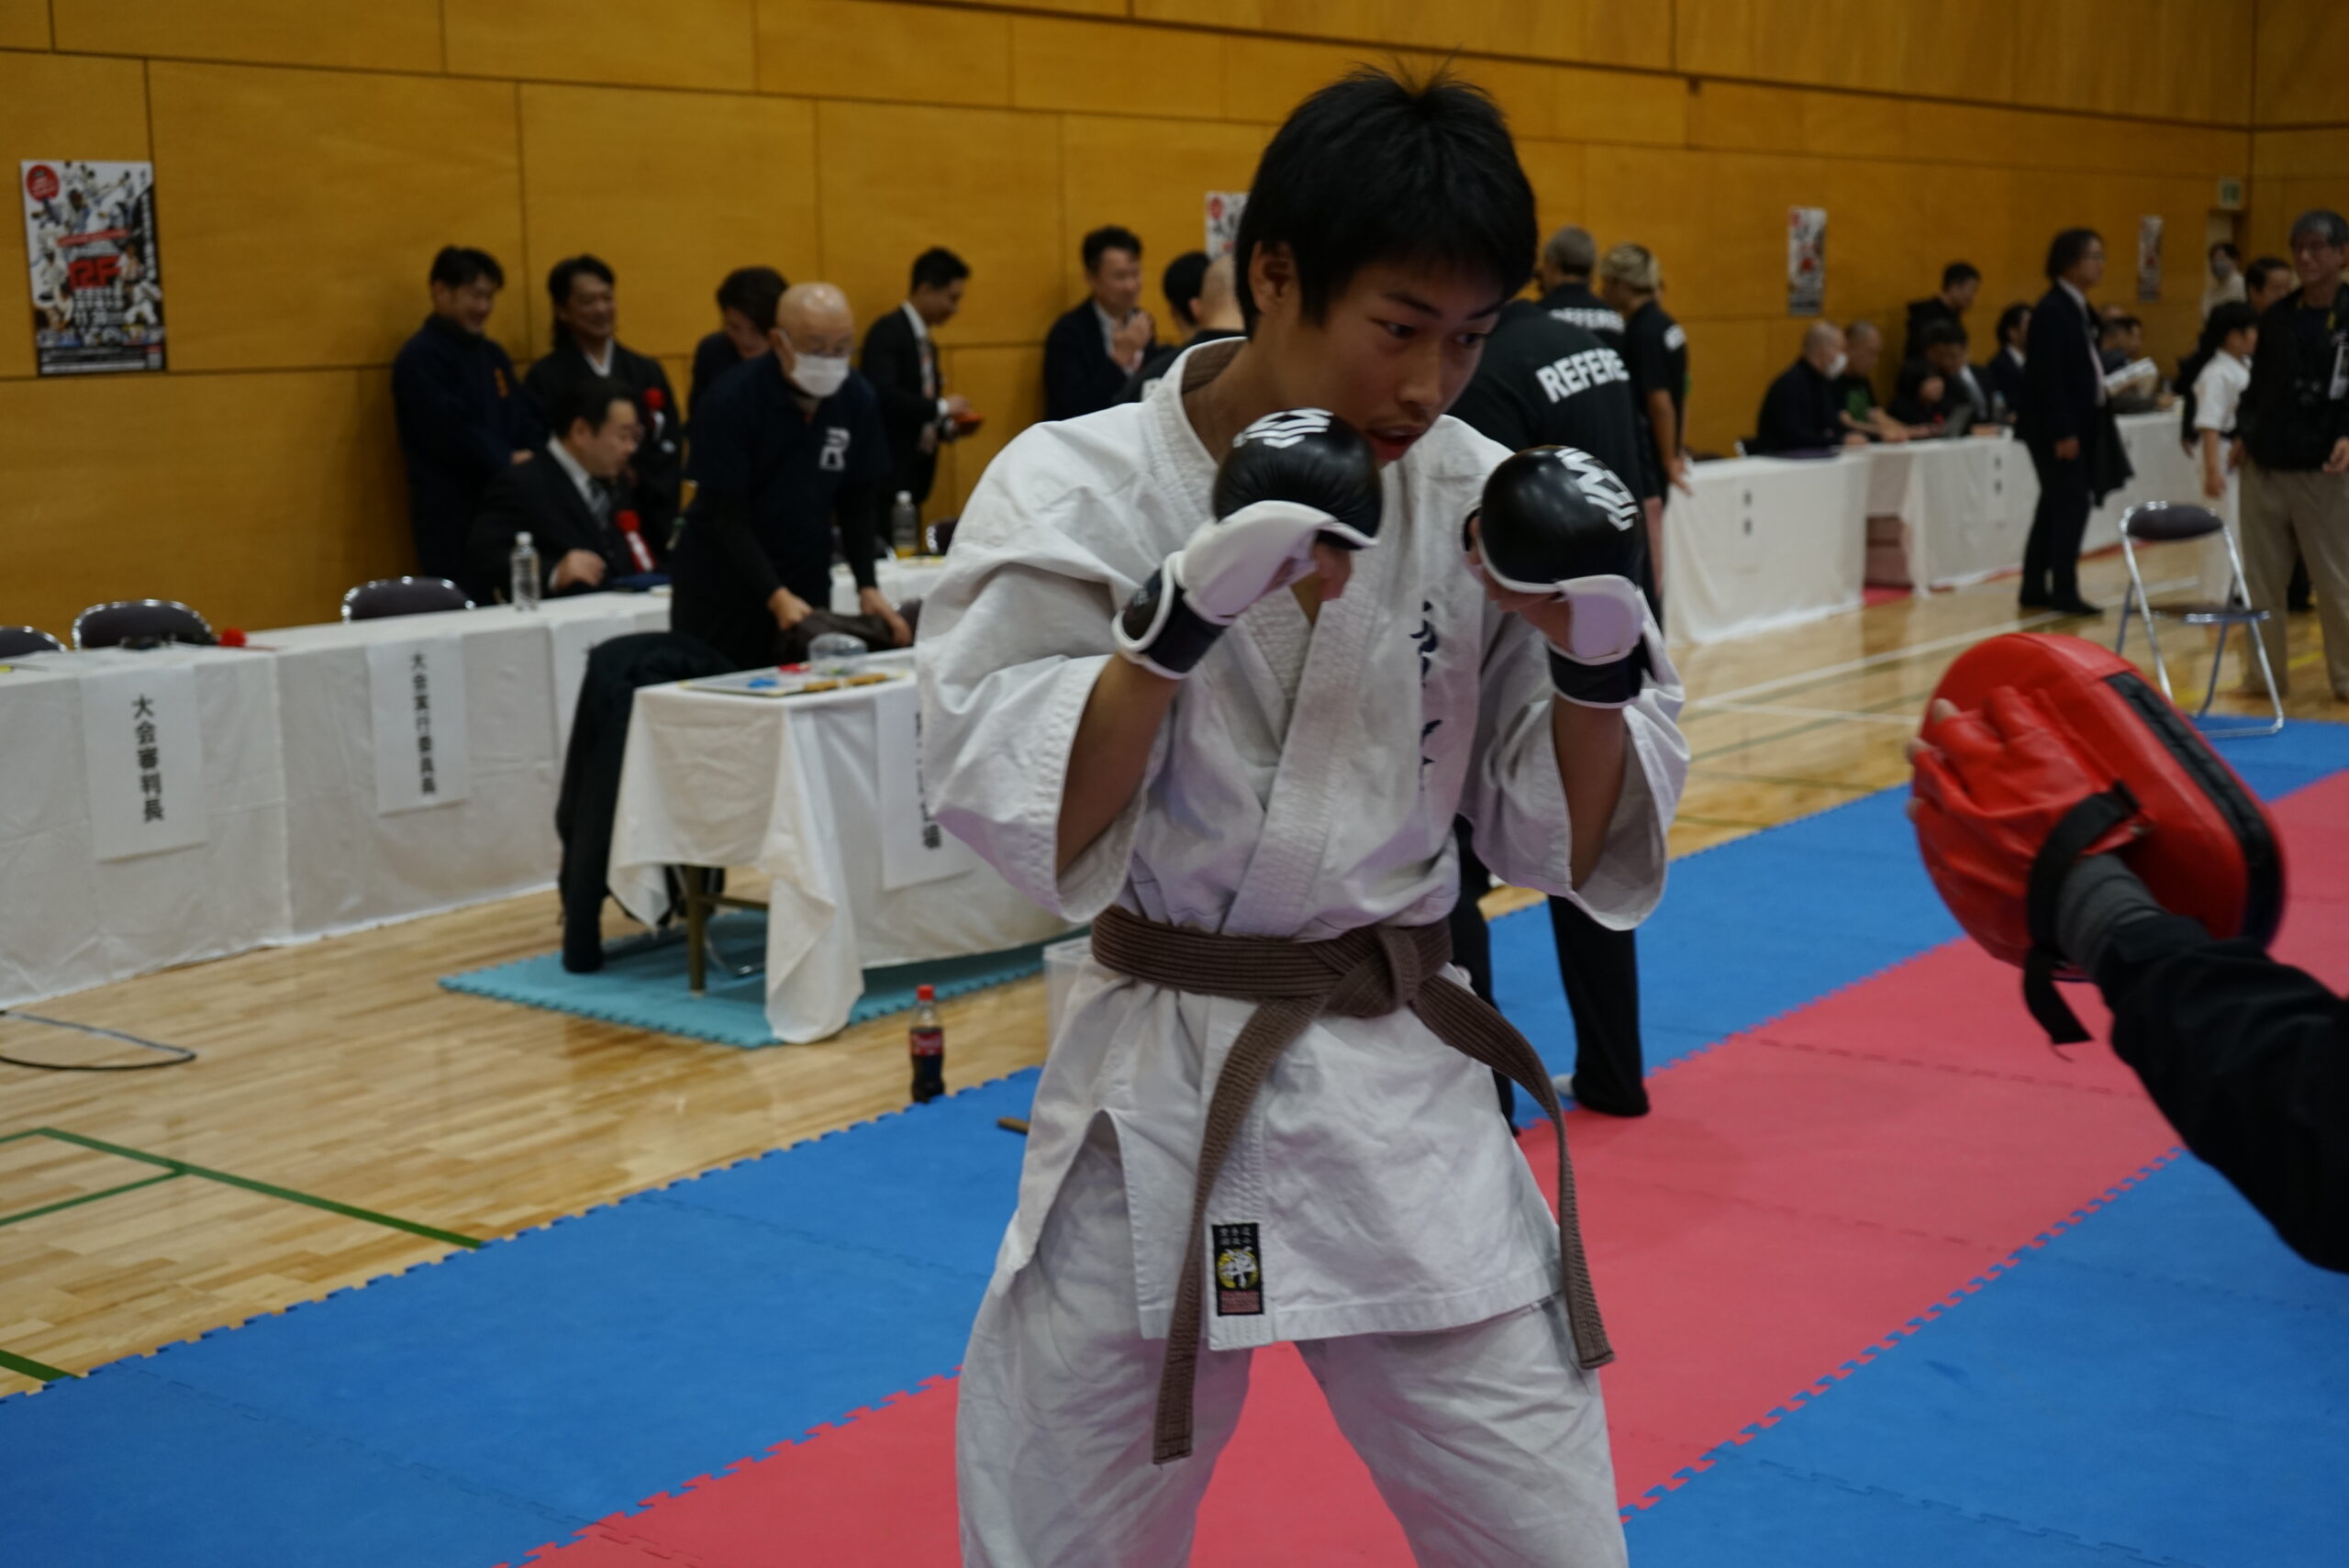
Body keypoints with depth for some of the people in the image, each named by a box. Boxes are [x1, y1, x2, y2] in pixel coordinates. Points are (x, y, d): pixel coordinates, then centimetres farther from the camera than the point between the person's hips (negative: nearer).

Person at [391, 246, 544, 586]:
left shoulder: (491, 354, 16)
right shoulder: (419, 358, -7)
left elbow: (525, 419, 12)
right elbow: (452, 431, -16)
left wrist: (532, 457, -8)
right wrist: (507, 461, -10)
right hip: (451, 517, -7)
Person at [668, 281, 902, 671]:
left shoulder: (857, 399, -3)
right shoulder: (733, 398, -16)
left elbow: (857, 502, 5)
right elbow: (727, 515, -18)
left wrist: (868, 587, -6)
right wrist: (777, 598, -29)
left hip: (805, 590, 3)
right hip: (720, 592, -3)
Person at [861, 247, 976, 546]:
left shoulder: (926, 344, 18)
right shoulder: (887, 333, -10)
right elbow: (882, 395, -24)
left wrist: (948, 426, 5)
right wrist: (941, 407, -16)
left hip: (912, 479, 9)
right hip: (886, 478, -9)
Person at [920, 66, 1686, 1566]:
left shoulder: (1480, 502, -3)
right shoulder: (1074, 486, -11)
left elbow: (1571, 843, 2)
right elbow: (1012, 814, -17)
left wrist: (1594, 654, -16)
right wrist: (1188, 604, -27)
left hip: (1407, 1093, 2)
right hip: (1152, 1098, -2)